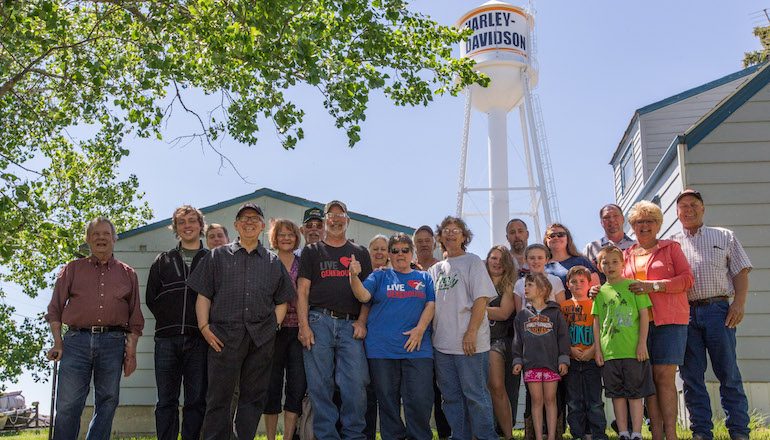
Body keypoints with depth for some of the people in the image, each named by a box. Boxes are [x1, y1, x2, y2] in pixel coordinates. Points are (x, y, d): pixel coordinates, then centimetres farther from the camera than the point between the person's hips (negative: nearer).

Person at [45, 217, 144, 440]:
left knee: (107, 403, 2)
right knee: (68, 404, -5)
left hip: (113, 342, 1)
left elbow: (135, 318, 14)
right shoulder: (72, 269, 15)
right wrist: (57, 343, -2)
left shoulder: (127, 274, 16)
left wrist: (131, 351, 5)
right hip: (77, 340, -1)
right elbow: (55, 309, 11)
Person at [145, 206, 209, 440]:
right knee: (166, 401, 3)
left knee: (196, 400, 1)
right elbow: (150, 298, 13)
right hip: (167, 339, 2)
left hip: (199, 340, -1)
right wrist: (168, 320, 4)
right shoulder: (163, 260, 15)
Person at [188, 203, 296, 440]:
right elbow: (203, 296, 7)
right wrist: (204, 326, -5)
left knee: (254, 396, 7)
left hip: (261, 339, 2)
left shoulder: (274, 262, 16)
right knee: (219, 396, -1)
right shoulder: (218, 256, 12)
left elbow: (282, 301, 18)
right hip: (224, 335, -2)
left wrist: (273, 325, 3)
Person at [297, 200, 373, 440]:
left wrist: (362, 321, -1)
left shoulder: (360, 253, 18)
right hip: (319, 322, 0)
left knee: (356, 383, -7)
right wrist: (303, 326, -5)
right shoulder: (312, 251, 14)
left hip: (350, 325, 1)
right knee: (320, 385, -2)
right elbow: (302, 291, 6)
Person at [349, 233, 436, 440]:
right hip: (382, 349, 0)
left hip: (417, 347, 0)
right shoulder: (380, 276, 12)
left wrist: (420, 329, -9)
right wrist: (354, 276, -23)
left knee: (420, 400, -6)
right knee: (387, 400, 5)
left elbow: (431, 304, 6)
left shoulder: (424, 278, 16)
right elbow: (364, 296, -4)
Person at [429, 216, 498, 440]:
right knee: (451, 397, 10)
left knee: (476, 395, -4)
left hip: (470, 343, -6)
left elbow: (481, 298, -7)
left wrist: (472, 332, -15)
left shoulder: (472, 261, 2)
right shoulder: (436, 269, 18)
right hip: (441, 343, 6)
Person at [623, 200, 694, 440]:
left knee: (664, 375, -11)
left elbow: (687, 278, -1)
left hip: (669, 320, -3)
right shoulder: (626, 255, 20)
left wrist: (654, 285, -12)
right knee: (648, 378, 0)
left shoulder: (671, 247, 10)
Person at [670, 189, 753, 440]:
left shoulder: (724, 237, 14)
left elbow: (741, 272, 8)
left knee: (729, 374, -2)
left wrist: (739, 303, -5)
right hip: (684, 313, 2)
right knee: (691, 376, 2)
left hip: (717, 309, -1)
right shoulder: (670, 244, 15)